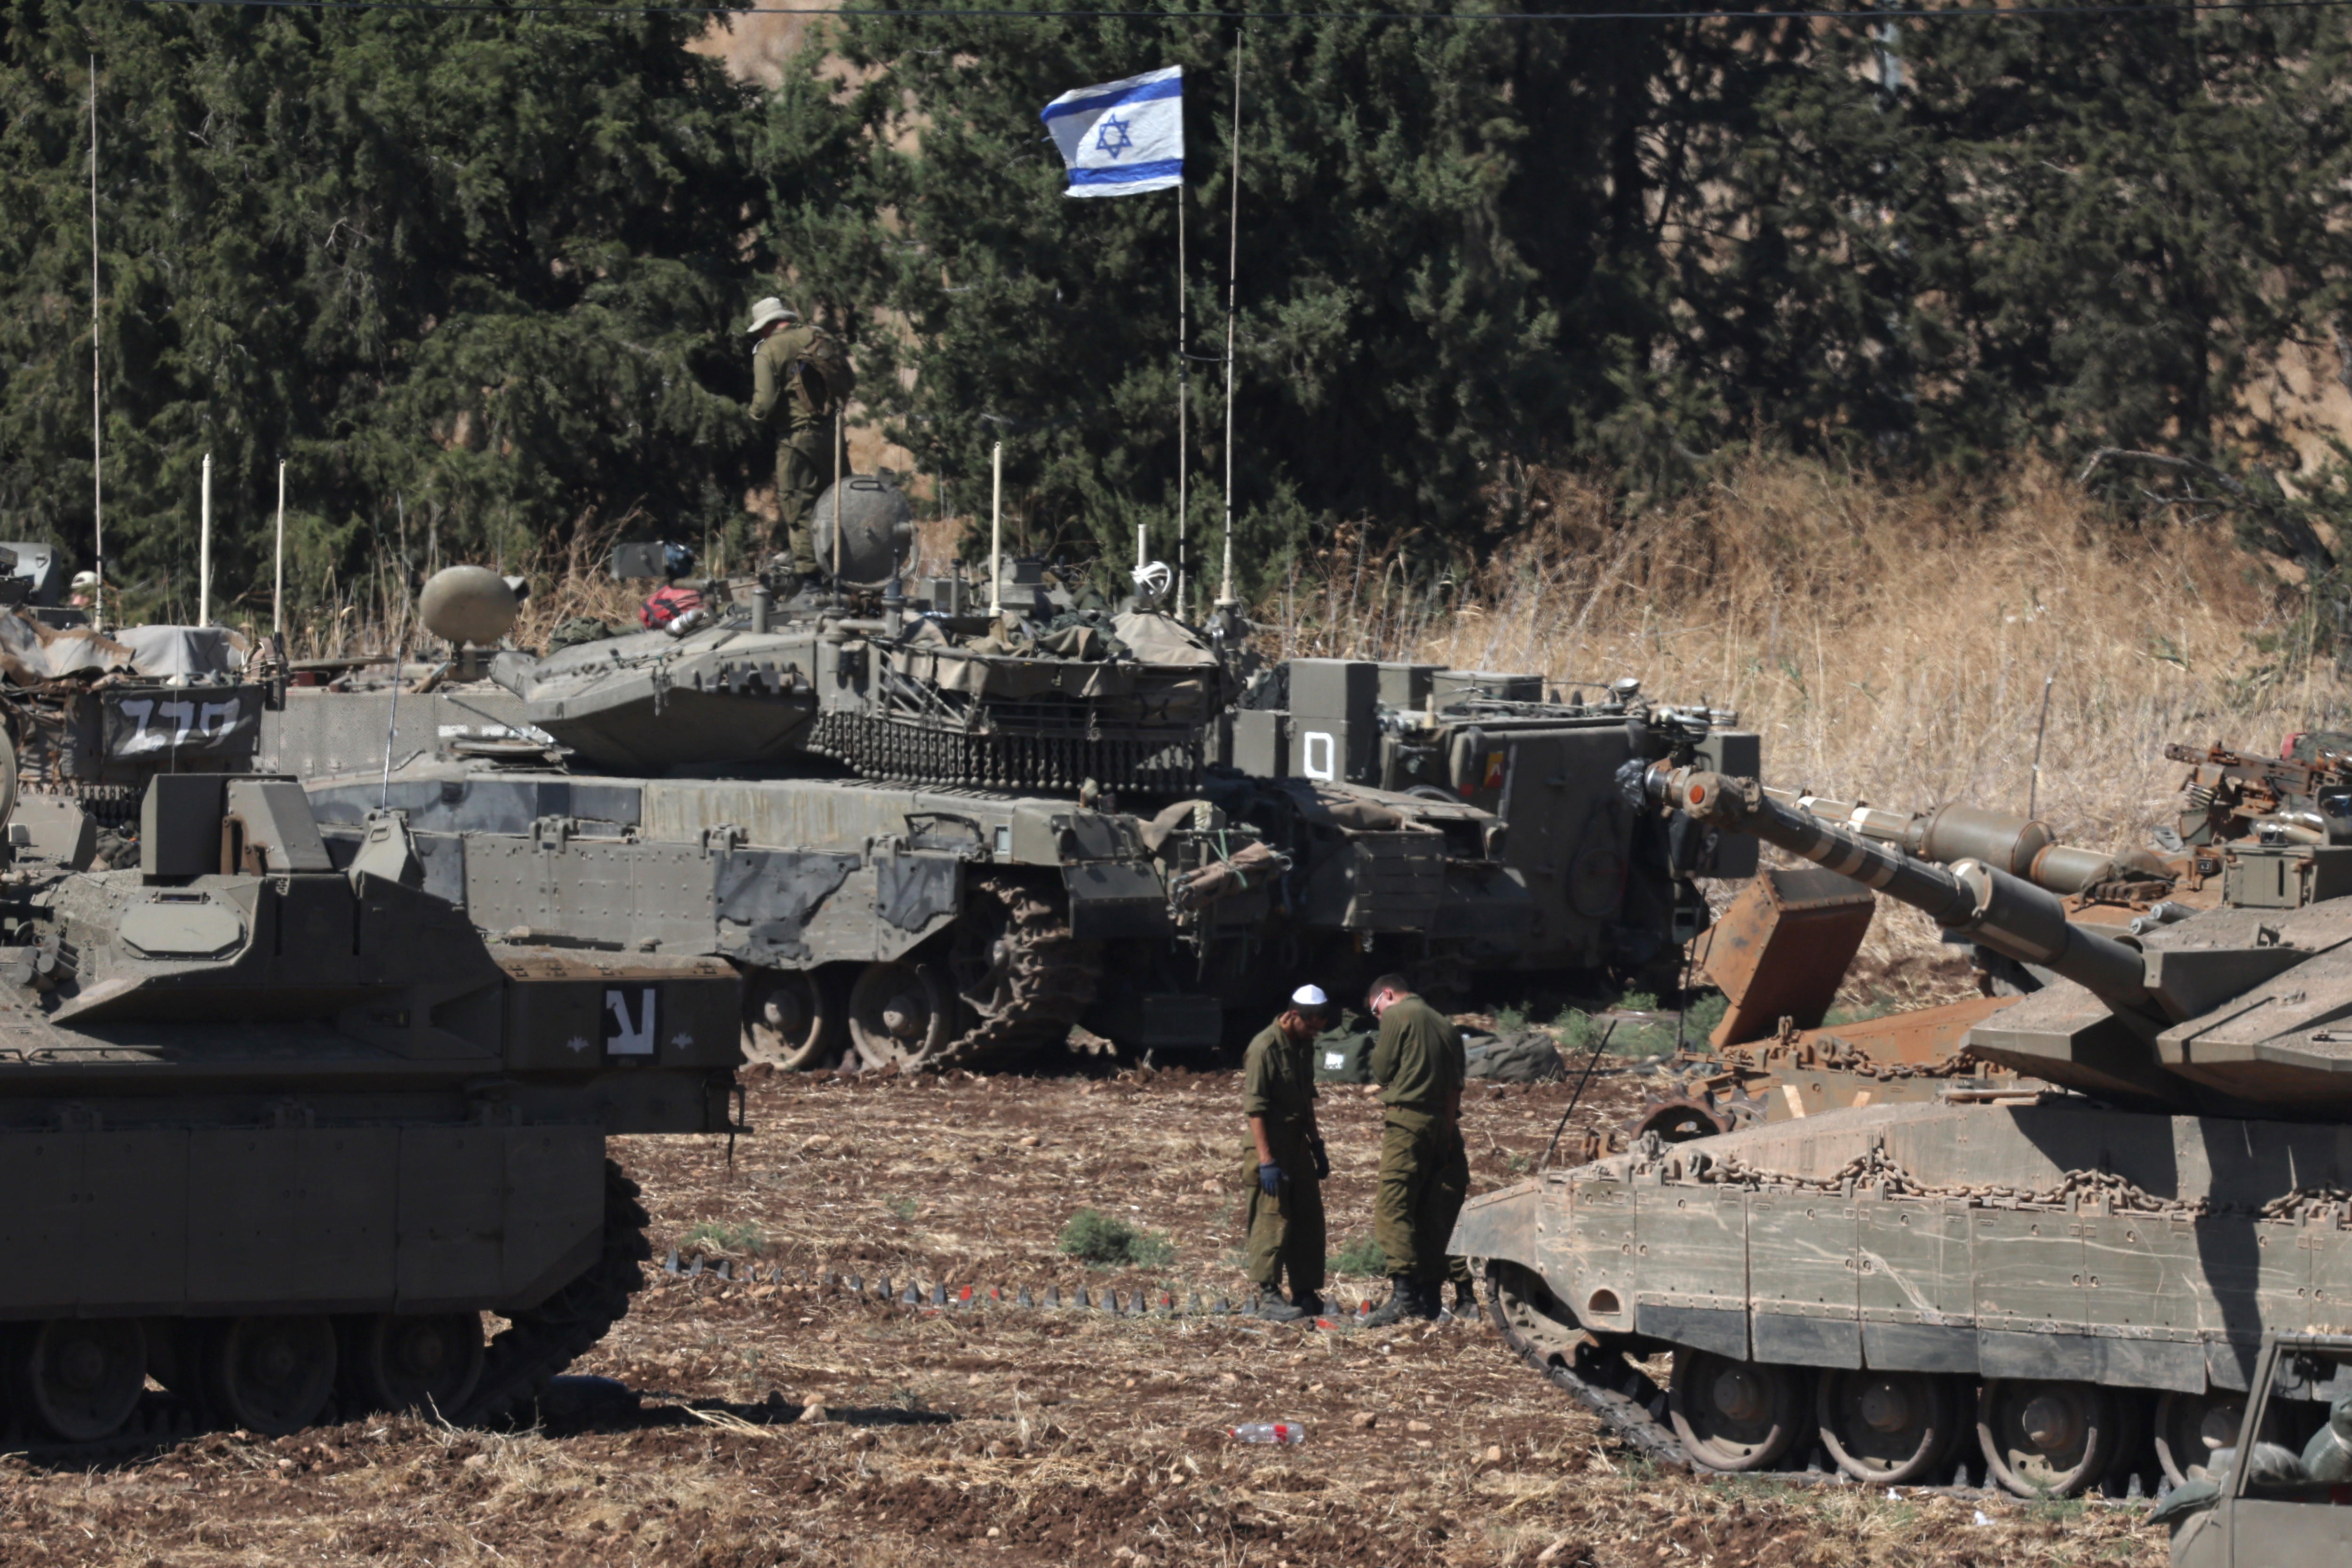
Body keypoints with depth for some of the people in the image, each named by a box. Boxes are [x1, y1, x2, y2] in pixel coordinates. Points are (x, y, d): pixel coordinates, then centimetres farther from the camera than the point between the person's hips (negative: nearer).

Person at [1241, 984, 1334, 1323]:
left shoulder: (1303, 1045, 11)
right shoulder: (1265, 1047, -17)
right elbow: (1254, 1107, -19)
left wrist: (1317, 1145, 23)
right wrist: (1266, 1161, -23)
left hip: (1298, 1142, 9)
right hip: (1273, 1145, -9)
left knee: (1309, 1220, 11)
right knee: (1274, 1221, -7)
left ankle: (1307, 1295, 19)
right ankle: (1268, 1297, -4)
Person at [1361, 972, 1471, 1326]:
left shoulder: (1397, 1016, -1)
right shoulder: (1444, 1024, 19)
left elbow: (1382, 1074, -2)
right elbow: (1455, 1086, 14)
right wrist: (1449, 1131, 10)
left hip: (1406, 1120, -7)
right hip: (1441, 1125, 7)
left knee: (1392, 1207, -12)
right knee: (1431, 1213, 12)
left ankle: (1404, 1293, -24)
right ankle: (1430, 1294, 12)